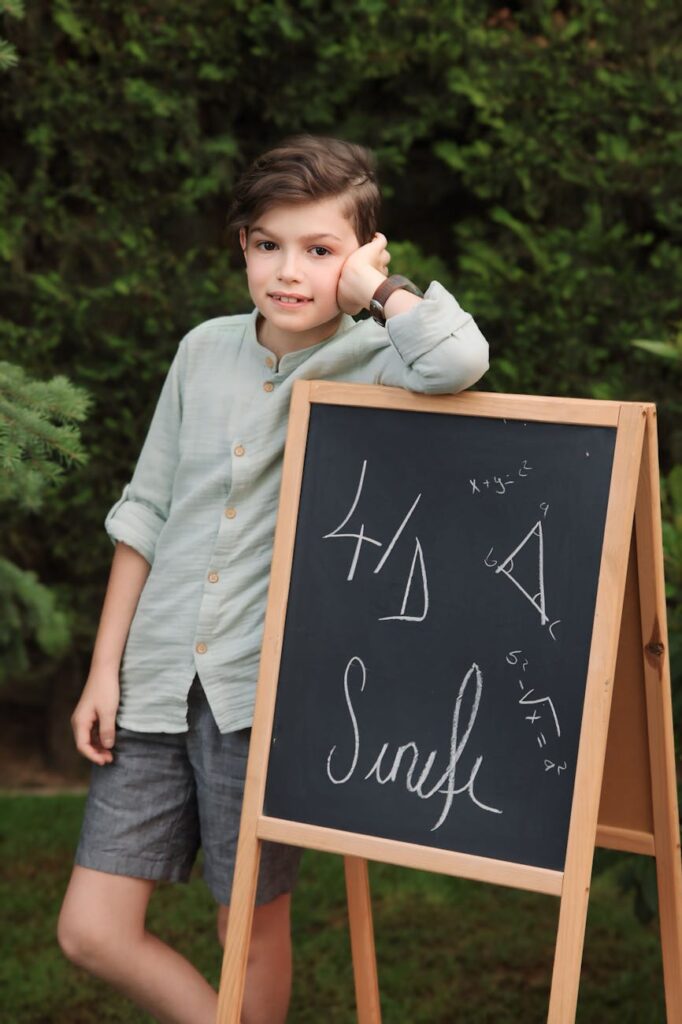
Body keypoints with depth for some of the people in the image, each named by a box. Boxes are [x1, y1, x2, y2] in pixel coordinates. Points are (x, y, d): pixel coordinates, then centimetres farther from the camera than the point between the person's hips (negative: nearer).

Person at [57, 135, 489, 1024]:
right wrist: (105, 669, 10)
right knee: (92, 930, 4)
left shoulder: (372, 362, -6)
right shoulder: (205, 351, 6)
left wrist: (375, 288, -13)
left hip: (272, 689, -4)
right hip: (156, 681, 4)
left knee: (253, 926, 9)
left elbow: (460, 360, -32)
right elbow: (146, 515, 12)